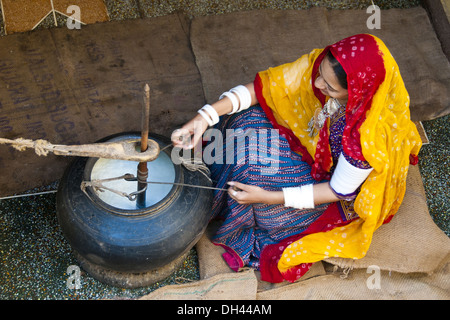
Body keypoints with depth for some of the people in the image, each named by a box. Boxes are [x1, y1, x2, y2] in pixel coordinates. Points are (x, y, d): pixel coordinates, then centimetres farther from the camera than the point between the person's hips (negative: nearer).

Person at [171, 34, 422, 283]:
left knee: (253, 174, -23)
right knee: (246, 120, -13)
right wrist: (206, 116, -30)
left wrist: (266, 197, -31)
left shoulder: (372, 131, -39)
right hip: (312, 145, 6)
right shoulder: (324, 64, -26)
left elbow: (339, 191, -27)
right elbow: (263, 87, -19)